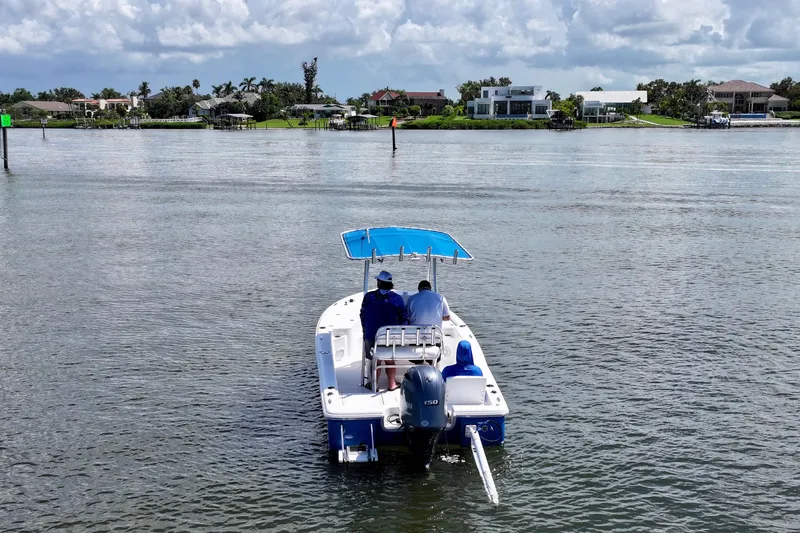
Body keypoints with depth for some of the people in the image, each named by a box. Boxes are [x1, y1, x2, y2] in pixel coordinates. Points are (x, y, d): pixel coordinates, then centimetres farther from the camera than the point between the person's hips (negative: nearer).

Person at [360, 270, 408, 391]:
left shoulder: (369, 297, -8)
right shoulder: (397, 299, -9)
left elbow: (363, 315, 2)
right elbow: (404, 319, -3)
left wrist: (365, 331, 15)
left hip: (372, 335, 0)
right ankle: (391, 384, 22)